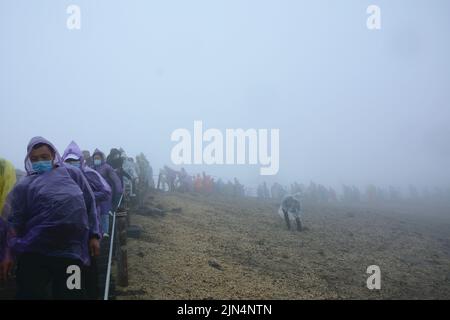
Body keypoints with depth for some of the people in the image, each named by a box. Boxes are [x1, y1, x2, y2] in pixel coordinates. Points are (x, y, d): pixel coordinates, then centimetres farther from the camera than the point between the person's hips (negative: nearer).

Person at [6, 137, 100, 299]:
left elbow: (90, 205, 12)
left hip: (72, 250, 0)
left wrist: (93, 235, 6)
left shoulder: (72, 173, 14)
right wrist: (10, 252, -3)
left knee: (71, 294, 7)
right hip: (35, 251, 0)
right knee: (29, 294, 2)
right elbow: (15, 222, 8)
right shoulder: (24, 186, 12)